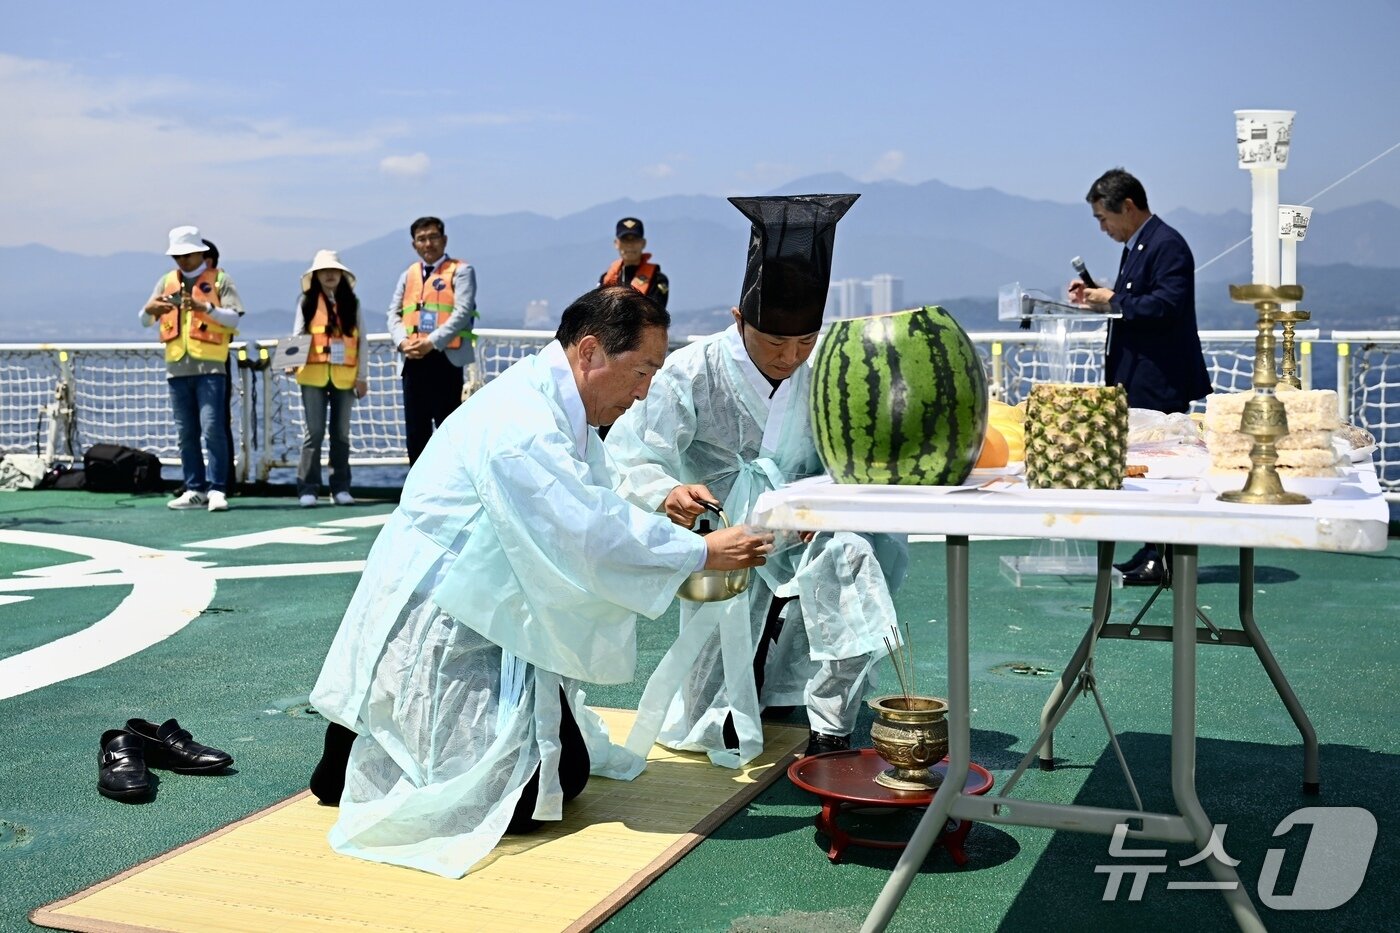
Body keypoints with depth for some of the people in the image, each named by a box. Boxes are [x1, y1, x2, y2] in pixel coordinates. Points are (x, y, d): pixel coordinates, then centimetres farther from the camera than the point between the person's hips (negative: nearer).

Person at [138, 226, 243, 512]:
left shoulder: (220, 280, 4)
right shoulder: (166, 281, 15)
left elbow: (234, 319, -6)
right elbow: (144, 321, 13)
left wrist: (206, 307, -21)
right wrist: (149, 310, -10)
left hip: (210, 367, -5)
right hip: (177, 367, 5)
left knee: (213, 429, -11)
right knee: (186, 433, 7)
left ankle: (217, 489, -8)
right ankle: (195, 490, 12)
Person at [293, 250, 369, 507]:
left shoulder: (351, 303, 10)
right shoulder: (307, 301, 7)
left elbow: (361, 340, 8)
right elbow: (297, 336, 3)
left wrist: (363, 376, 3)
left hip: (344, 376, 2)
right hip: (313, 375, -2)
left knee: (341, 433, 6)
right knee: (314, 432, -4)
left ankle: (341, 488, 12)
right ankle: (308, 488, -1)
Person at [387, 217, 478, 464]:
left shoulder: (460, 271, 1)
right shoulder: (408, 275, 18)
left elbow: (462, 313, -11)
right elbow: (394, 313, 13)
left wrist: (432, 342, -19)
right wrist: (403, 341, -7)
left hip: (445, 358, -5)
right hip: (412, 361, 6)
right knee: (415, 431, 9)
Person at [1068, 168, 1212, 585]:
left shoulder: (1167, 245, -14)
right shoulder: (1135, 246, 17)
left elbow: (1165, 305, -24)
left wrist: (1112, 300, -17)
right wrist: (1099, 297, 9)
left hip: (1160, 383, -10)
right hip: (1137, 381, 10)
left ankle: (1167, 560, 0)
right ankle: (1153, 552, 21)